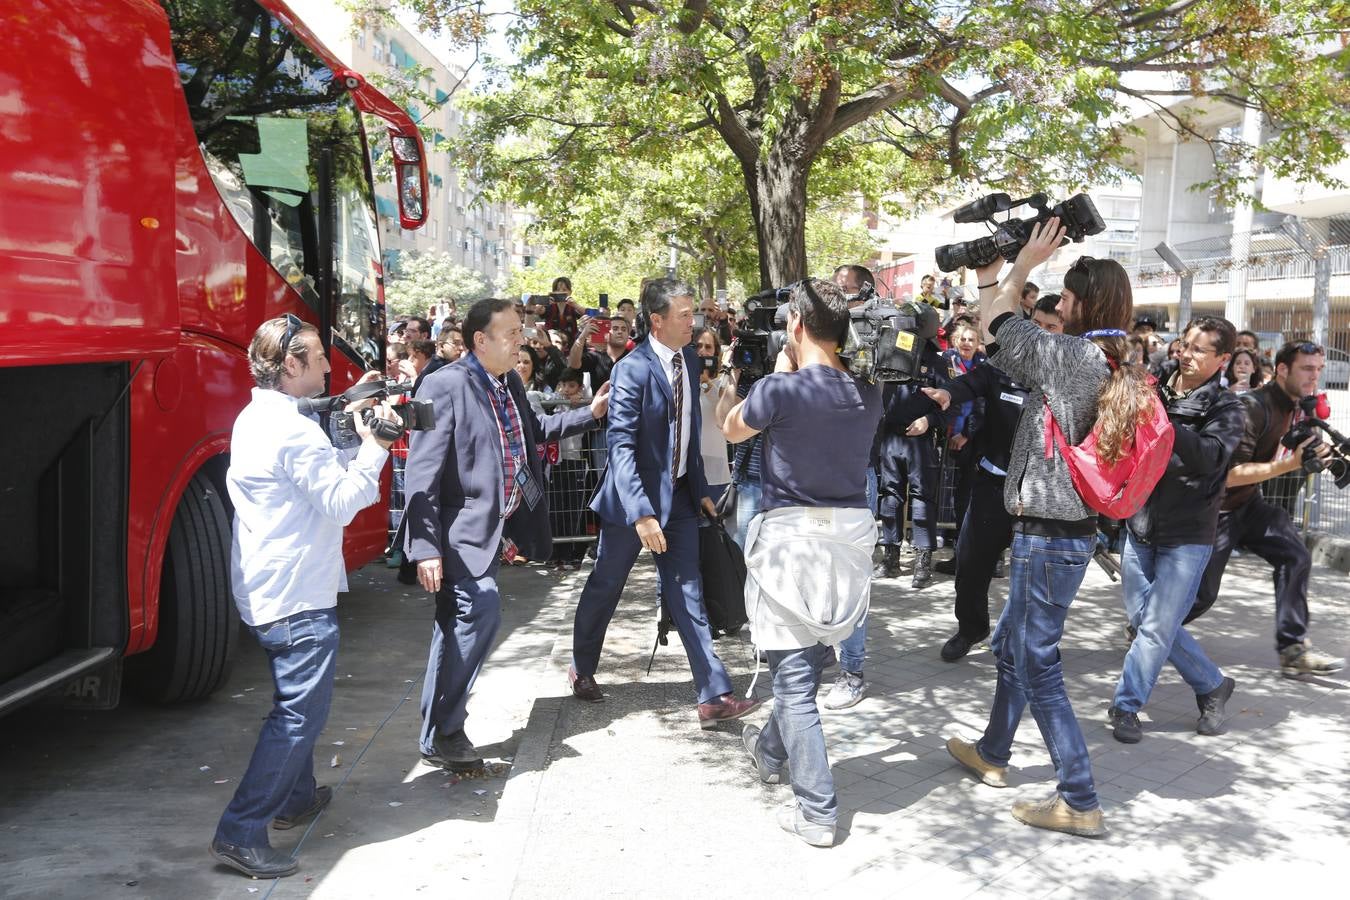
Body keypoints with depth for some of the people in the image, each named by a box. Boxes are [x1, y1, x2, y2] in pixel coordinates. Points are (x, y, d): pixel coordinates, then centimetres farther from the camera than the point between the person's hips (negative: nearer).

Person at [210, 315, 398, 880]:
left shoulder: (256, 419, 11)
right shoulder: (295, 430, -21)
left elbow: (321, 475, 15)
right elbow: (341, 501, -21)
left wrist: (355, 438, 5)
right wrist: (374, 447, -11)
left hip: (267, 588, 11)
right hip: (299, 594, -11)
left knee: (296, 700, 24)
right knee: (301, 712, -5)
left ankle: (295, 797, 36)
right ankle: (241, 833, -3)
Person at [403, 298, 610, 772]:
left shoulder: (510, 383, 9)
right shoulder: (445, 385, -15)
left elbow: (534, 430, 29)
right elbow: (422, 471, -19)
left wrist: (590, 413, 19)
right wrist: (426, 547, -23)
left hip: (493, 527, 8)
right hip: (461, 530, -8)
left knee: (458, 626, 15)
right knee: (481, 612, -20)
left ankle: (439, 734, 28)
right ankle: (443, 733, -6)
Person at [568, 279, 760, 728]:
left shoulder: (689, 359, 3)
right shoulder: (632, 369, -18)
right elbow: (621, 446, -23)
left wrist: (700, 489, 11)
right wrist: (642, 513, -30)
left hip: (680, 494, 6)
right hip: (635, 497, -5)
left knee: (688, 596, 4)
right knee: (604, 589, 12)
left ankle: (714, 697, 4)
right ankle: (582, 669, 36)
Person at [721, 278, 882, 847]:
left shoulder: (781, 389, -17)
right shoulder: (868, 393, 1)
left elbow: (733, 429, 3)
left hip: (792, 535, -6)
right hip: (852, 531, 6)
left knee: (794, 675, 2)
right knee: (811, 657, 23)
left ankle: (817, 812, 5)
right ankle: (771, 752, 45)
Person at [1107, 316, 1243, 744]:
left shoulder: (1225, 409, -7)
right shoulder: (1153, 389, 3)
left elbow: (1208, 457, -25)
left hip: (1187, 536, -4)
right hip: (1140, 524, 4)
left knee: (1156, 626, -5)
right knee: (1144, 618, 11)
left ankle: (1126, 706, 11)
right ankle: (1212, 685, 29)